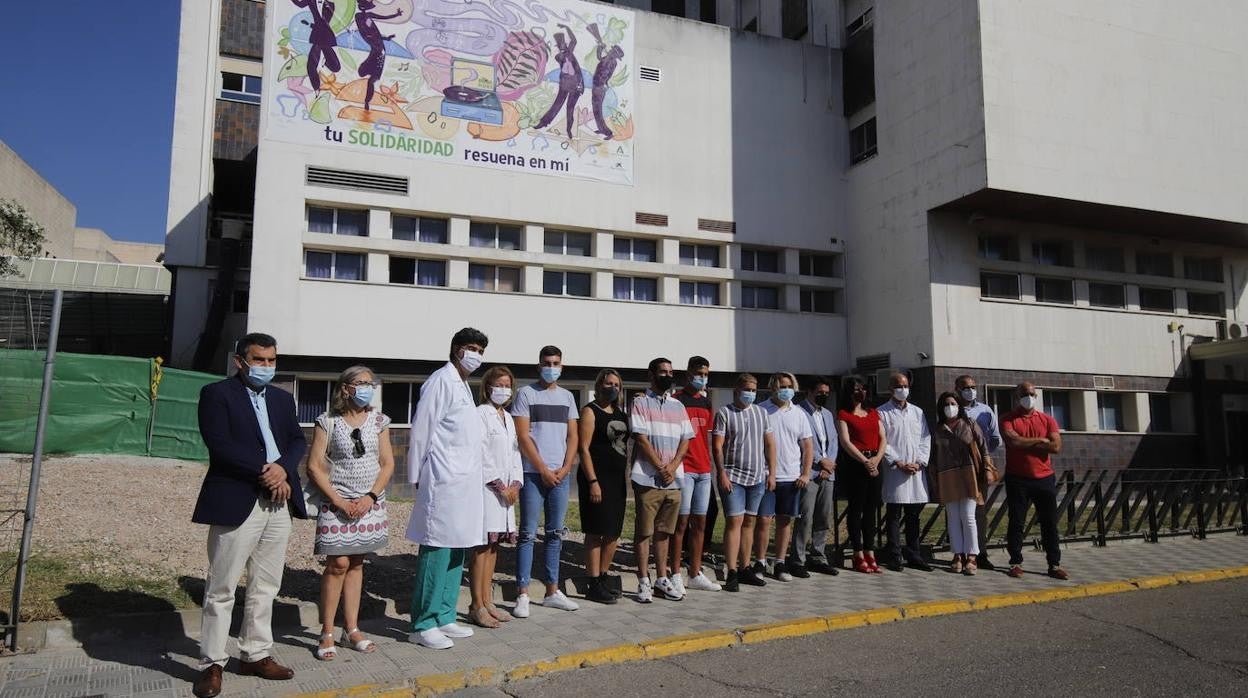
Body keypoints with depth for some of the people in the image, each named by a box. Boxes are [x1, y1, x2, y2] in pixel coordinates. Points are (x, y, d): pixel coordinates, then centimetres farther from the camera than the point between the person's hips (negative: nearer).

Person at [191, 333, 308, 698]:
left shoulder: (283, 398, 16)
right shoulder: (216, 393, -2)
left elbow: (298, 440, 10)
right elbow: (219, 443, -14)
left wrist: (283, 468, -11)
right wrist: (263, 471, -16)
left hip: (279, 502, 6)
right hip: (236, 502, -6)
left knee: (266, 586, 12)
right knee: (221, 588, 2)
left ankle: (255, 654, 24)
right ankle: (212, 664, 13)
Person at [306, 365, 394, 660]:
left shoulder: (378, 421, 5)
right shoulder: (328, 422, -4)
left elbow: (387, 464, 5)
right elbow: (314, 467, -6)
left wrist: (370, 497, -8)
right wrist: (339, 502, -12)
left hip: (370, 502, 3)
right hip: (336, 502, -3)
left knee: (356, 564, 9)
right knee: (338, 564, -7)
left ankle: (352, 629, 17)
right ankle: (327, 633, 5)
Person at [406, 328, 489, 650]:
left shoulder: (464, 386, 19)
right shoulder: (441, 381, -8)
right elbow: (420, 431, -10)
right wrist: (416, 478, -8)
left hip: (466, 483, 9)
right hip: (444, 482, -9)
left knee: (455, 553, 12)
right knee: (436, 553, -4)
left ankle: (444, 617, 21)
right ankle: (423, 625, 4)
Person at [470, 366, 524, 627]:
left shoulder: (508, 417, 18)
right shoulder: (481, 414, -7)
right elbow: (481, 455, -13)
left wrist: (516, 483, 3)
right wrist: (500, 486, -12)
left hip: (506, 488, 8)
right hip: (487, 487, -8)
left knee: (494, 545, 10)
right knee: (482, 546, -5)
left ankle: (487, 602, 17)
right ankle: (477, 606, 0)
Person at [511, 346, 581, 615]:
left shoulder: (567, 397, 13)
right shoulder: (526, 394, -1)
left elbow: (572, 436, 12)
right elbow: (523, 436, -7)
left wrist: (565, 468, -3)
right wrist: (543, 469, -11)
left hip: (561, 474, 5)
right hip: (533, 474, -5)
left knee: (556, 534, 10)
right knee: (528, 534, -3)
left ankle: (552, 591, 19)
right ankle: (522, 595, 2)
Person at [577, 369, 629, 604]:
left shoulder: (620, 414, 16)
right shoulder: (590, 411, -5)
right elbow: (584, 448, -12)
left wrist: (626, 478, 14)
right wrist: (592, 481, -18)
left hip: (617, 479, 7)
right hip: (597, 479, -7)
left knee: (614, 532, 11)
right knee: (596, 532, -2)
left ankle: (603, 576, 26)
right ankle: (595, 586, 5)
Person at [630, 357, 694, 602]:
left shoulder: (678, 406, 15)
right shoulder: (640, 403, -1)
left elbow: (685, 439, 9)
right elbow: (641, 438, -9)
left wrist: (673, 467, -6)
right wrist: (661, 468, -13)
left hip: (673, 479, 5)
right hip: (648, 478, -5)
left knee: (664, 531, 12)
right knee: (644, 532, 1)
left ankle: (661, 579, 19)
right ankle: (643, 582, 7)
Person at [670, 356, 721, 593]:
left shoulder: (706, 402, 15)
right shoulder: (676, 400, -6)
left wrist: (709, 464, 16)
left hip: (703, 470, 7)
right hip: (684, 470, -7)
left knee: (700, 522, 10)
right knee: (681, 521, -4)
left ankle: (695, 574, 18)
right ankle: (675, 575, 5)